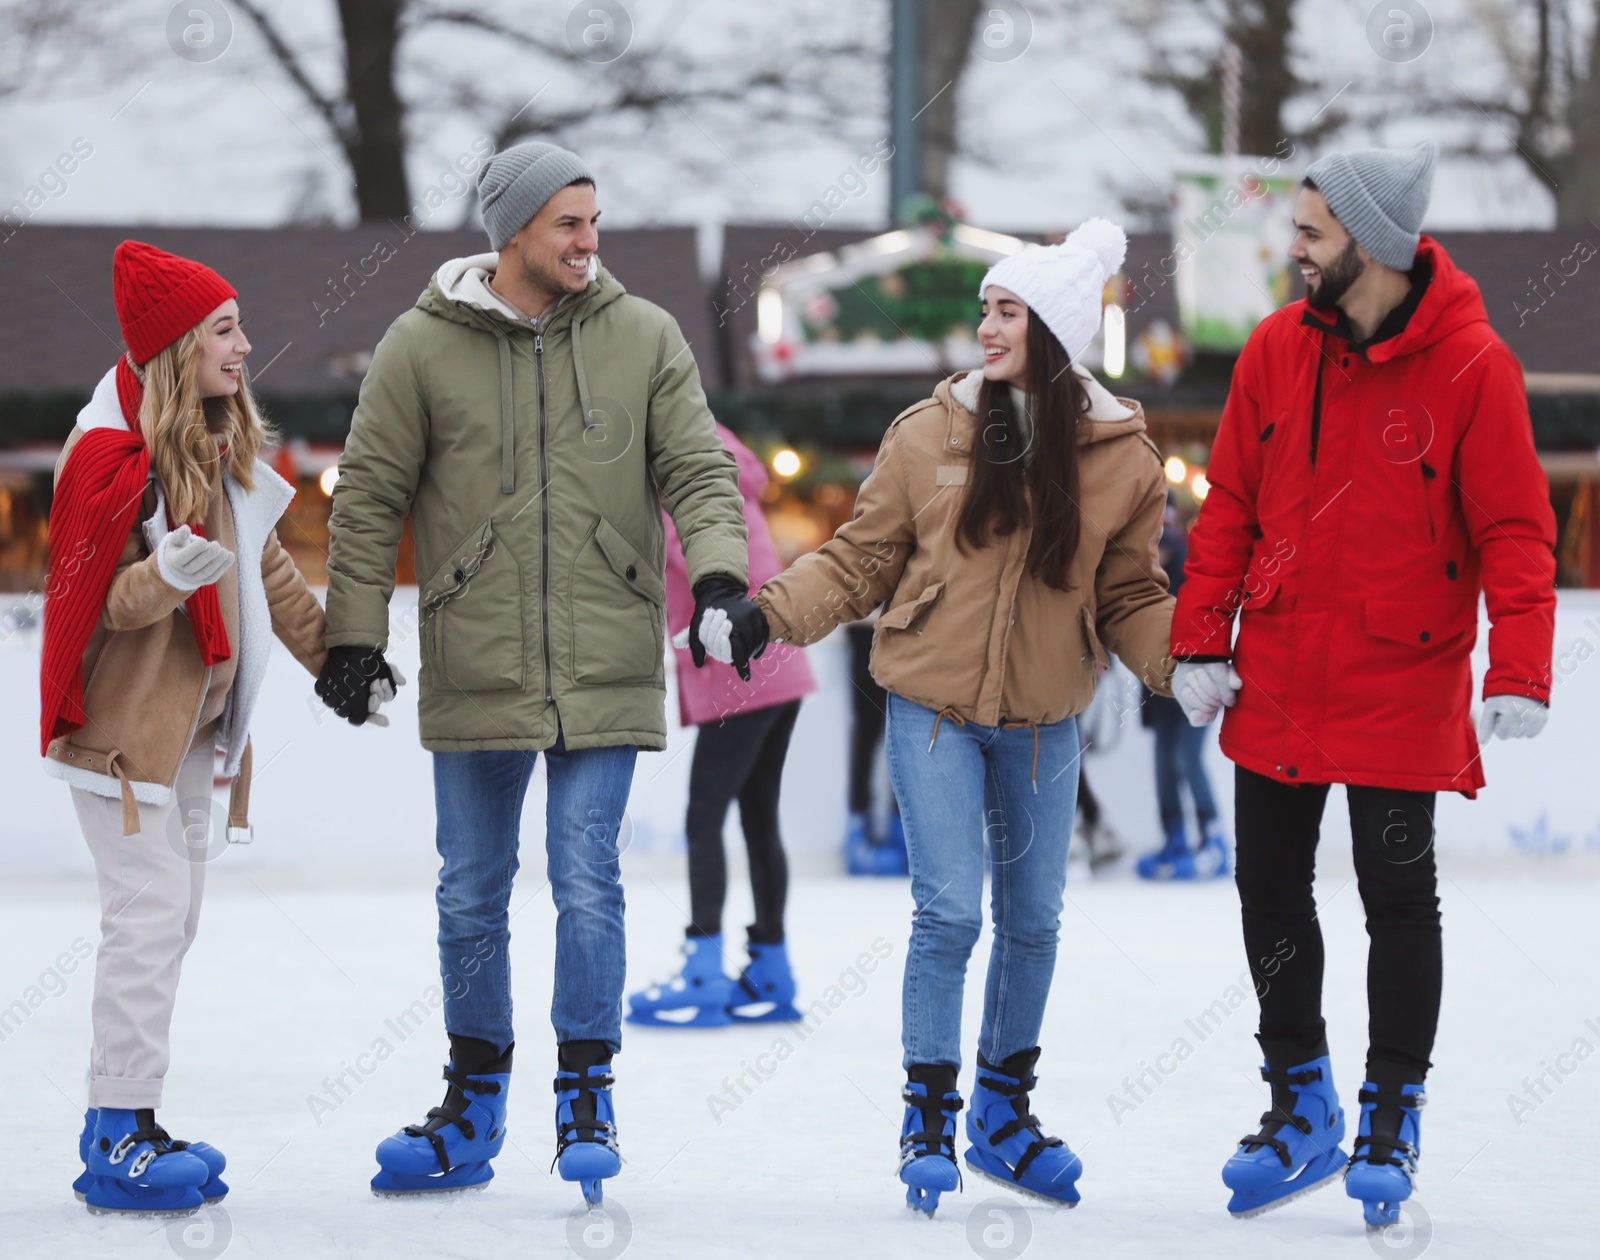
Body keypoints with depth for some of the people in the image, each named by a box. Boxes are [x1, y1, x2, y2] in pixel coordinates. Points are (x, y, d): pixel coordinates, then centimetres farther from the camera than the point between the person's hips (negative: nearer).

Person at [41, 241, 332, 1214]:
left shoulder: (221, 452, 10)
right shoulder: (112, 455, -16)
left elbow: (270, 571, 19)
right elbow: (99, 601, -17)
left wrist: (337, 658, 19)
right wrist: (167, 576, -35)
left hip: (191, 723, 9)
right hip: (123, 722, -9)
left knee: (174, 916, 10)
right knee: (148, 912, -11)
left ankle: (123, 1121, 16)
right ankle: (120, 1138, -8)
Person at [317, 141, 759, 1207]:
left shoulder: (644, 338, 3)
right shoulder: (423, 347, -1)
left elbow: (698, 471, 2)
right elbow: (370, 498, 4)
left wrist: (720, 575, -15)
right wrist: (356, 633, 0)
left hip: (605, 670, 0)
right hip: (475, 670, 1)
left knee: (588, 882, -4)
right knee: (473, 893, 9)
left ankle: (587, 1097, 9)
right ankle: (475, 1105, 22)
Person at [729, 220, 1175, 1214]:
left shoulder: (1121, 457, -3)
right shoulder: (929, 433, -4)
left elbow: (1128, 596, 3)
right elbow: (863, 557, 2)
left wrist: (1180, 658, -14)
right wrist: (771, 613, -11)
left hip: (1041, 722, 2)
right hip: (934, 710, -2)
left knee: (1033, 919, 11)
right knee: (950, 912, -9)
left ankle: (1004, 1109, 30)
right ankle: (929, 1114, 8)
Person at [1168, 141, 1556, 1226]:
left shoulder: (1470, 364, -12)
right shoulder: (1277, 350, 1)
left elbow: (1515, 529, -11)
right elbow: (1230, 503, 7)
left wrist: (1519, 671, -20)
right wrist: (1201, 640, 1)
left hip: (1402, 683, -4)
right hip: (1277, 678, 5)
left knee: (1398, 894, 2)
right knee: (1270, 889, 9)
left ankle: (1392, 1118, 17)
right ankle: (1302, 1111, 24)